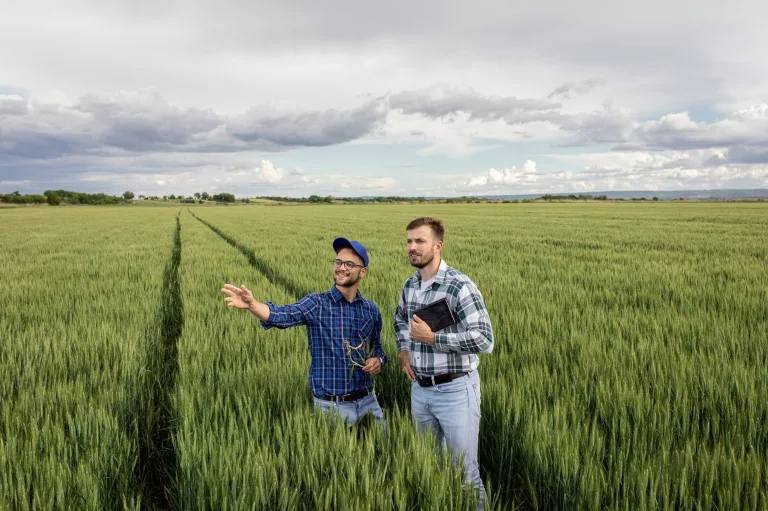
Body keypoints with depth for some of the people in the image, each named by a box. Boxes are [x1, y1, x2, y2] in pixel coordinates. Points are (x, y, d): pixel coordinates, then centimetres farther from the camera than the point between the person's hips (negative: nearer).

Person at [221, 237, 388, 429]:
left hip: (368, 401, 4)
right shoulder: (317, 304, -8)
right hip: (332, 406, -4)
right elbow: (283, 315, -27)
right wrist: (251, 304, -45)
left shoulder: (371, 310, 3)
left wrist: (377, 360, -7)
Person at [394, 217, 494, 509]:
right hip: (420, 389, 7)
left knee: (465, 471, 4)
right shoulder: (410, 285, 5)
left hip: (455, 390, -7)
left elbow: (485, 340, -22)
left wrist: (433, 337, -22)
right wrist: (403, 349, 8)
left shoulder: (460, 286, -18)